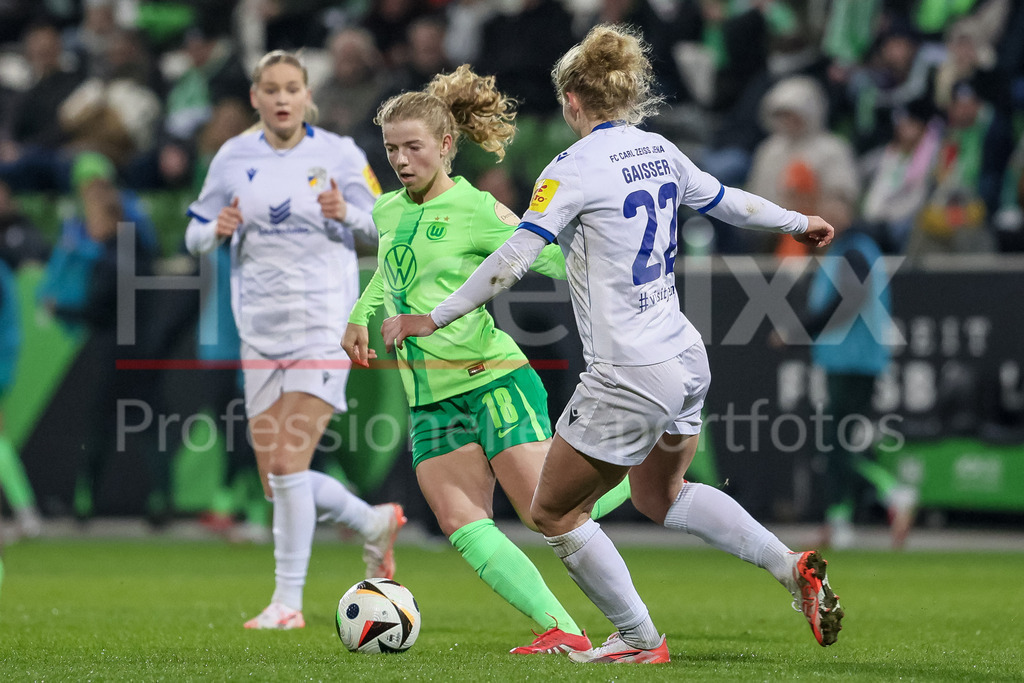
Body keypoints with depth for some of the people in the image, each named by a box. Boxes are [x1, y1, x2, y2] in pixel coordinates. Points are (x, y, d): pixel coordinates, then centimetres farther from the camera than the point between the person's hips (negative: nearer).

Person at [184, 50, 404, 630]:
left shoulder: (338, 153, -2)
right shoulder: (234, 158, 6)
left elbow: (383, 224, 3)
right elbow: (196, 236, 13)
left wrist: (346, 214, -17)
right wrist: (218, 229, -10)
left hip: (323, 326, -4)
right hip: (261, 331, 4)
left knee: (289, 462, -15)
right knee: (277, 479, 3)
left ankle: (289, 601, -3)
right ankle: (376, 522, 31)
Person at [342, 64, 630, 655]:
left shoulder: (478, 211, -8)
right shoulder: (386, 213, 13)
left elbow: (552, 259, -10)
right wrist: (361, 317, 16)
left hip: (493, 379, -6)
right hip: (430, 399, 6)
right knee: (463, 525, -8)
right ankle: (564, 632, -8)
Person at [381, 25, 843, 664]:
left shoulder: (576, 166, -14)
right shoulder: (659, 151, 7)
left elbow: (514, 258, -19)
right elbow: (725, 200, 23)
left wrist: (433, 319, -14)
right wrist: (800, 222, 42)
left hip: (630, 377, -8)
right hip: (687, 358, 8)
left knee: (554, 513, 10)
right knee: (658, 494, 31)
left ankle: (641, 639, 16)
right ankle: (792, 565, 18)